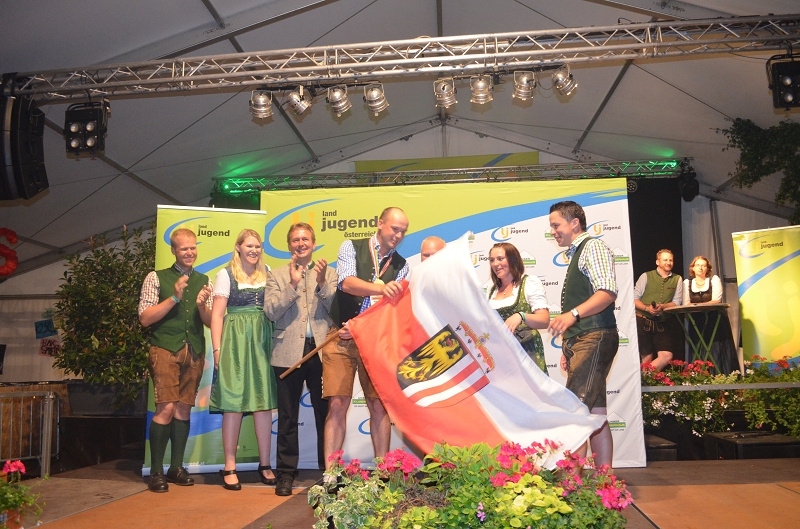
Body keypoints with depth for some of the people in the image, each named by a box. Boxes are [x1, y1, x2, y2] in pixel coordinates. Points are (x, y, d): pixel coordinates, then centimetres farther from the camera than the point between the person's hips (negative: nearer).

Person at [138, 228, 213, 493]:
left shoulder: (204, 281, 13)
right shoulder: (156, 278, 3)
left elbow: (210, 321, 11)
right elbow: (145, 318, -4)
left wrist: (202, 305, -10)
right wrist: (174, 298, -13)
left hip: (194, 351, 4)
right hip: (166, 349, -4)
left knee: (184, 408, 7)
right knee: (166, 408, -11)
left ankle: (176, 467, 17)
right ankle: (156, 471, 0)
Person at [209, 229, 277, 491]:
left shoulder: (266, 274, 14)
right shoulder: (226, 275, 3)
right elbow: (217, 314, -1)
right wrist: (217, 349, -8)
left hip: (263, 341, 3)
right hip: (235, 341, -3)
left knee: (264, 400, 2)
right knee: (233, 402, -3)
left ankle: (265, 464, 11)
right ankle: (229, 467, 5)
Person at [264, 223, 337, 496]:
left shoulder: (329, 273, 11)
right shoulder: (277, 275, 10)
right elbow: (271, 312, -3)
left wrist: (322, 283, -14)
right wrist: (293, 284, -12)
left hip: (321, 350, 0)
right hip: (289, 352, 0)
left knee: (325, 412, 6)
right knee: (287, 416, 6)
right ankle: (286, 473, 15)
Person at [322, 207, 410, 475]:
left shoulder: (401, 266, 9)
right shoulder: (351, 247, 2)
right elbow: (348, 283, -17)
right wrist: (381, 288, -35)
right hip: (341, 337, -2)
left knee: (379, 405, 1)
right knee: (337, 404, -5)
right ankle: (329, 474, 0)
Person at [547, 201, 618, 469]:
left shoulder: (592, 247, -5)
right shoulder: (575, 255, 25)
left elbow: (608, 291, -22)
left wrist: (573, 314, -34)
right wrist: (567, 348, 22)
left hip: (594, 339, -10)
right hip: (580, 341, 10)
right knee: (595, 415, 9)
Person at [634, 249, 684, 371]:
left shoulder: (677, 279, 10)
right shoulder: (646, 276, 4)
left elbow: (677, 302, 4)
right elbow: (634, 298, 0)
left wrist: (661, 306, -15)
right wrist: (647, 308, -18)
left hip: (663, 324, 2)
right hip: (643, 321, -2)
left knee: (667, 356, -12)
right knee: (647, 358, -3)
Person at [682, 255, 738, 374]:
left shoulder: (714, 279, 5)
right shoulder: (687, 282, 11)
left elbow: (716, 301, -7)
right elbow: (686, 304, 2)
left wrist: (697, 305, -13)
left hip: (715, 321, -2)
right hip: (697, 323, 2)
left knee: (717, 350, -6)